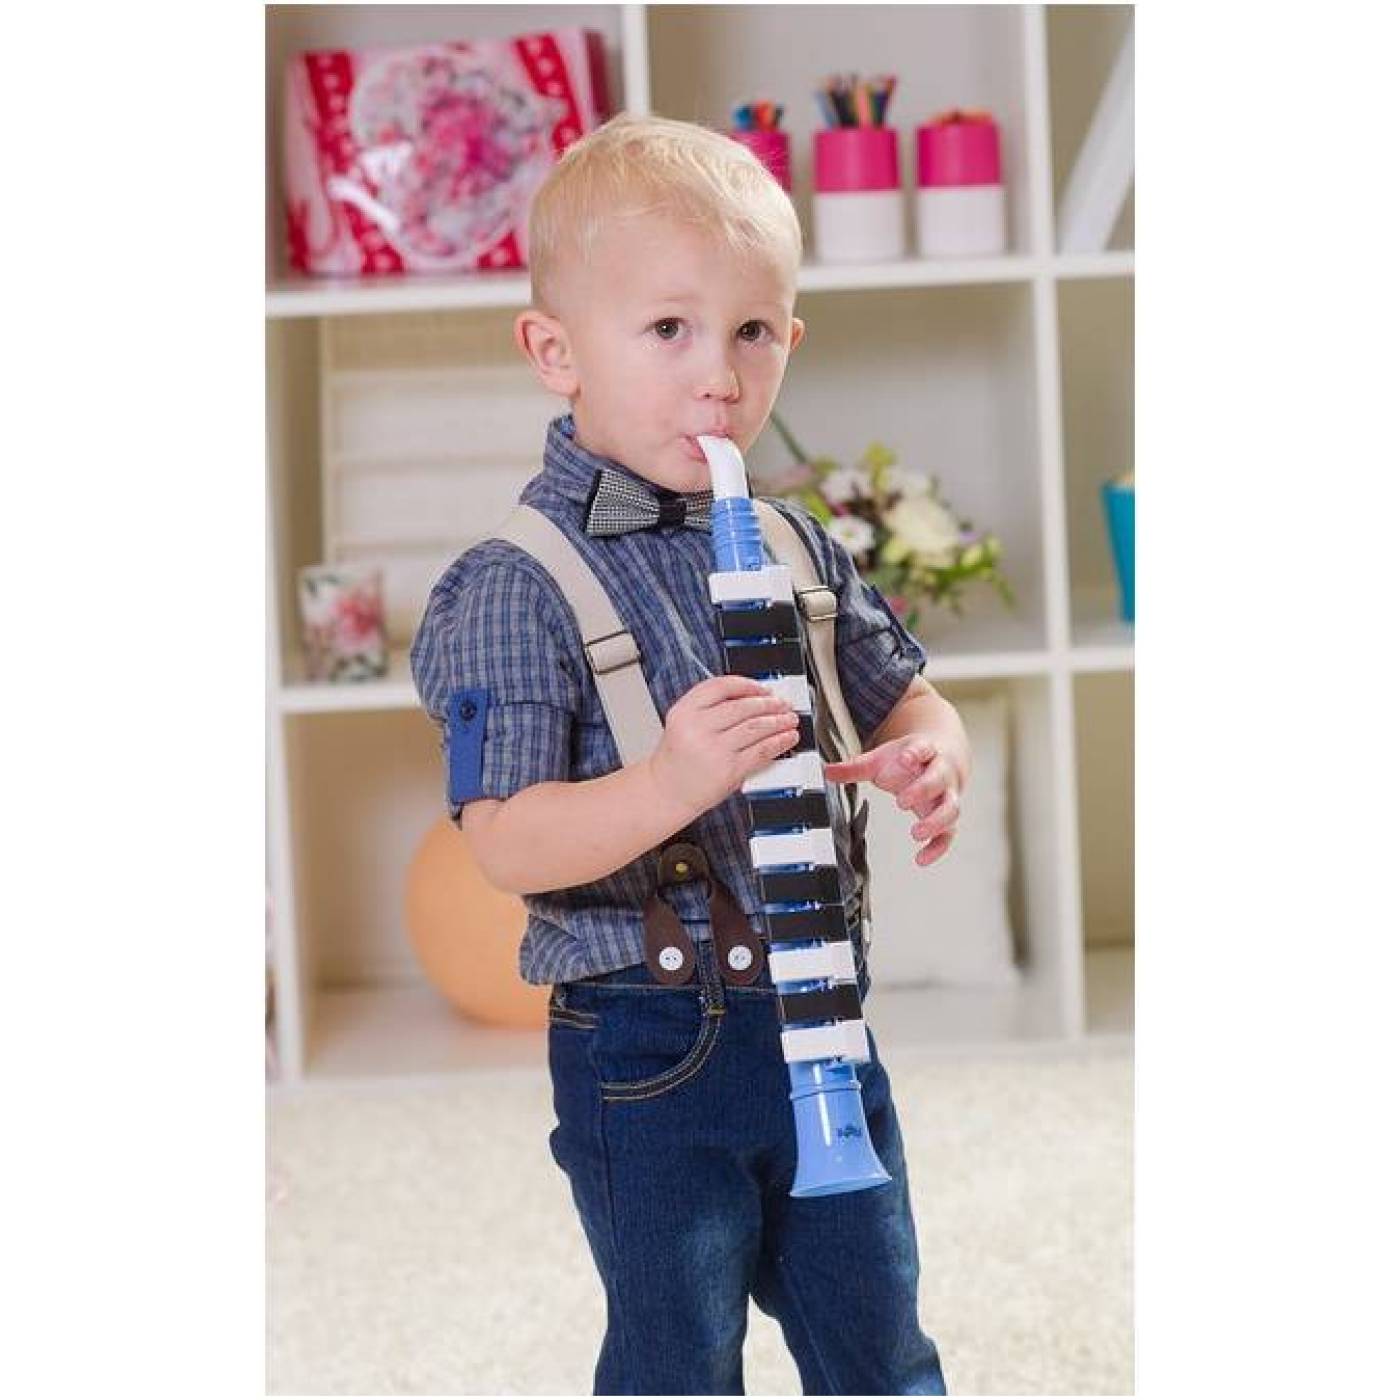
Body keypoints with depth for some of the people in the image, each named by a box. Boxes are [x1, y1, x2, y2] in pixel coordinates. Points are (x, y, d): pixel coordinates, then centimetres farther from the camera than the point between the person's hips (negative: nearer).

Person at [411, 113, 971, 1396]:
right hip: (650, 1046, -5)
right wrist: (671, 785, -38)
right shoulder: (519, 587, -16)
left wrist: (928, 761, -8)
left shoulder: (796, 551, 4)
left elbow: (905, 700, 16)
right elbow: (505, 843, -21)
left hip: (820, 1019, 6)